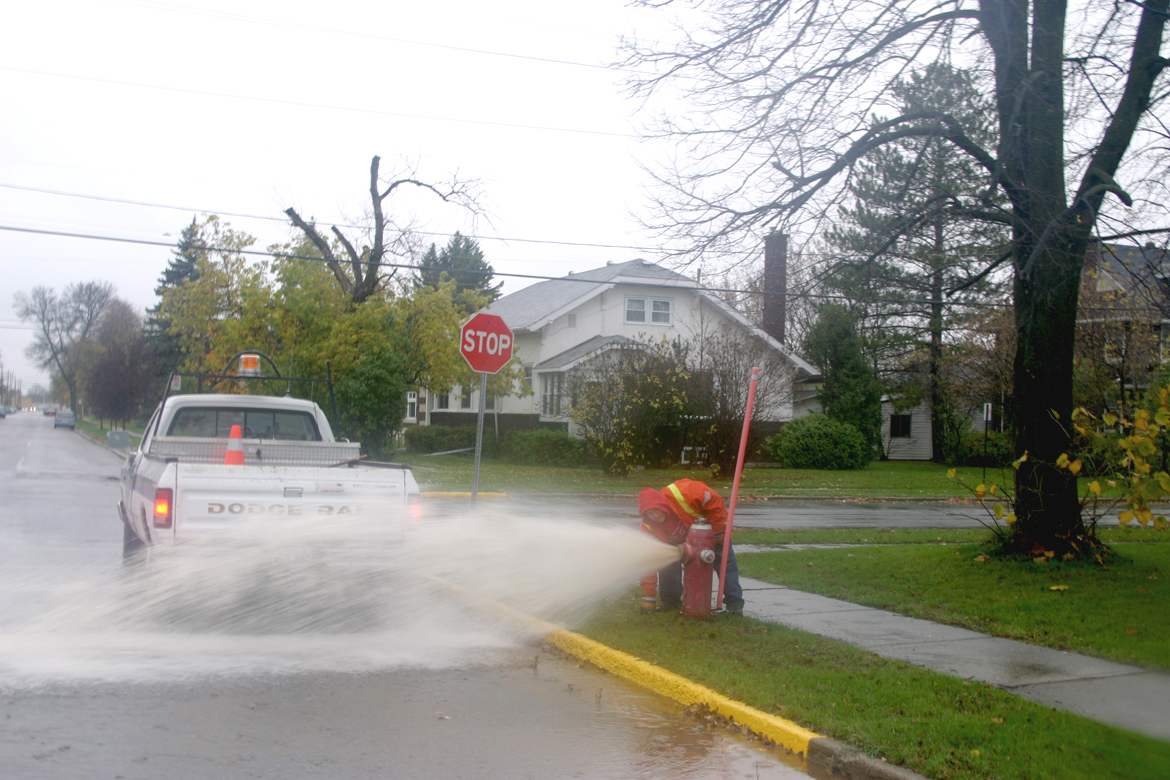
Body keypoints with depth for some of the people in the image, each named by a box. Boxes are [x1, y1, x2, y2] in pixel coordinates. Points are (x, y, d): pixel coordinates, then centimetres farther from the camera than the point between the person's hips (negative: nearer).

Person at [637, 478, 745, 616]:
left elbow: (713, 500, -30)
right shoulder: (648, 528, -30)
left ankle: (735, 604, 1)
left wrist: (718, 530, -24)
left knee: (725, 561, -9)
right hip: (681, 537, 2)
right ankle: (670, 600, 3)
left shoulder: (682, 493, -44)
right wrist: (648, 598, -28)